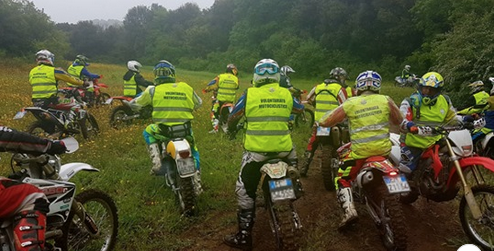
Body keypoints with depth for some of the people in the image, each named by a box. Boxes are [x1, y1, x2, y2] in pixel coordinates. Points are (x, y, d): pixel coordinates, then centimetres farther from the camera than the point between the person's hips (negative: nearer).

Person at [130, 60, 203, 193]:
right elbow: (198, 103, 22)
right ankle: (197, 184, 21)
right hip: (185, 131, 2)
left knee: (147, 132, 31)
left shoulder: (153, 90, 0)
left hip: (163, 131, -2)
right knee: (194, 153, 28)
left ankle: (156, 161, 13)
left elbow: (134, 104, 14)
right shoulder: (186, 87, 5)